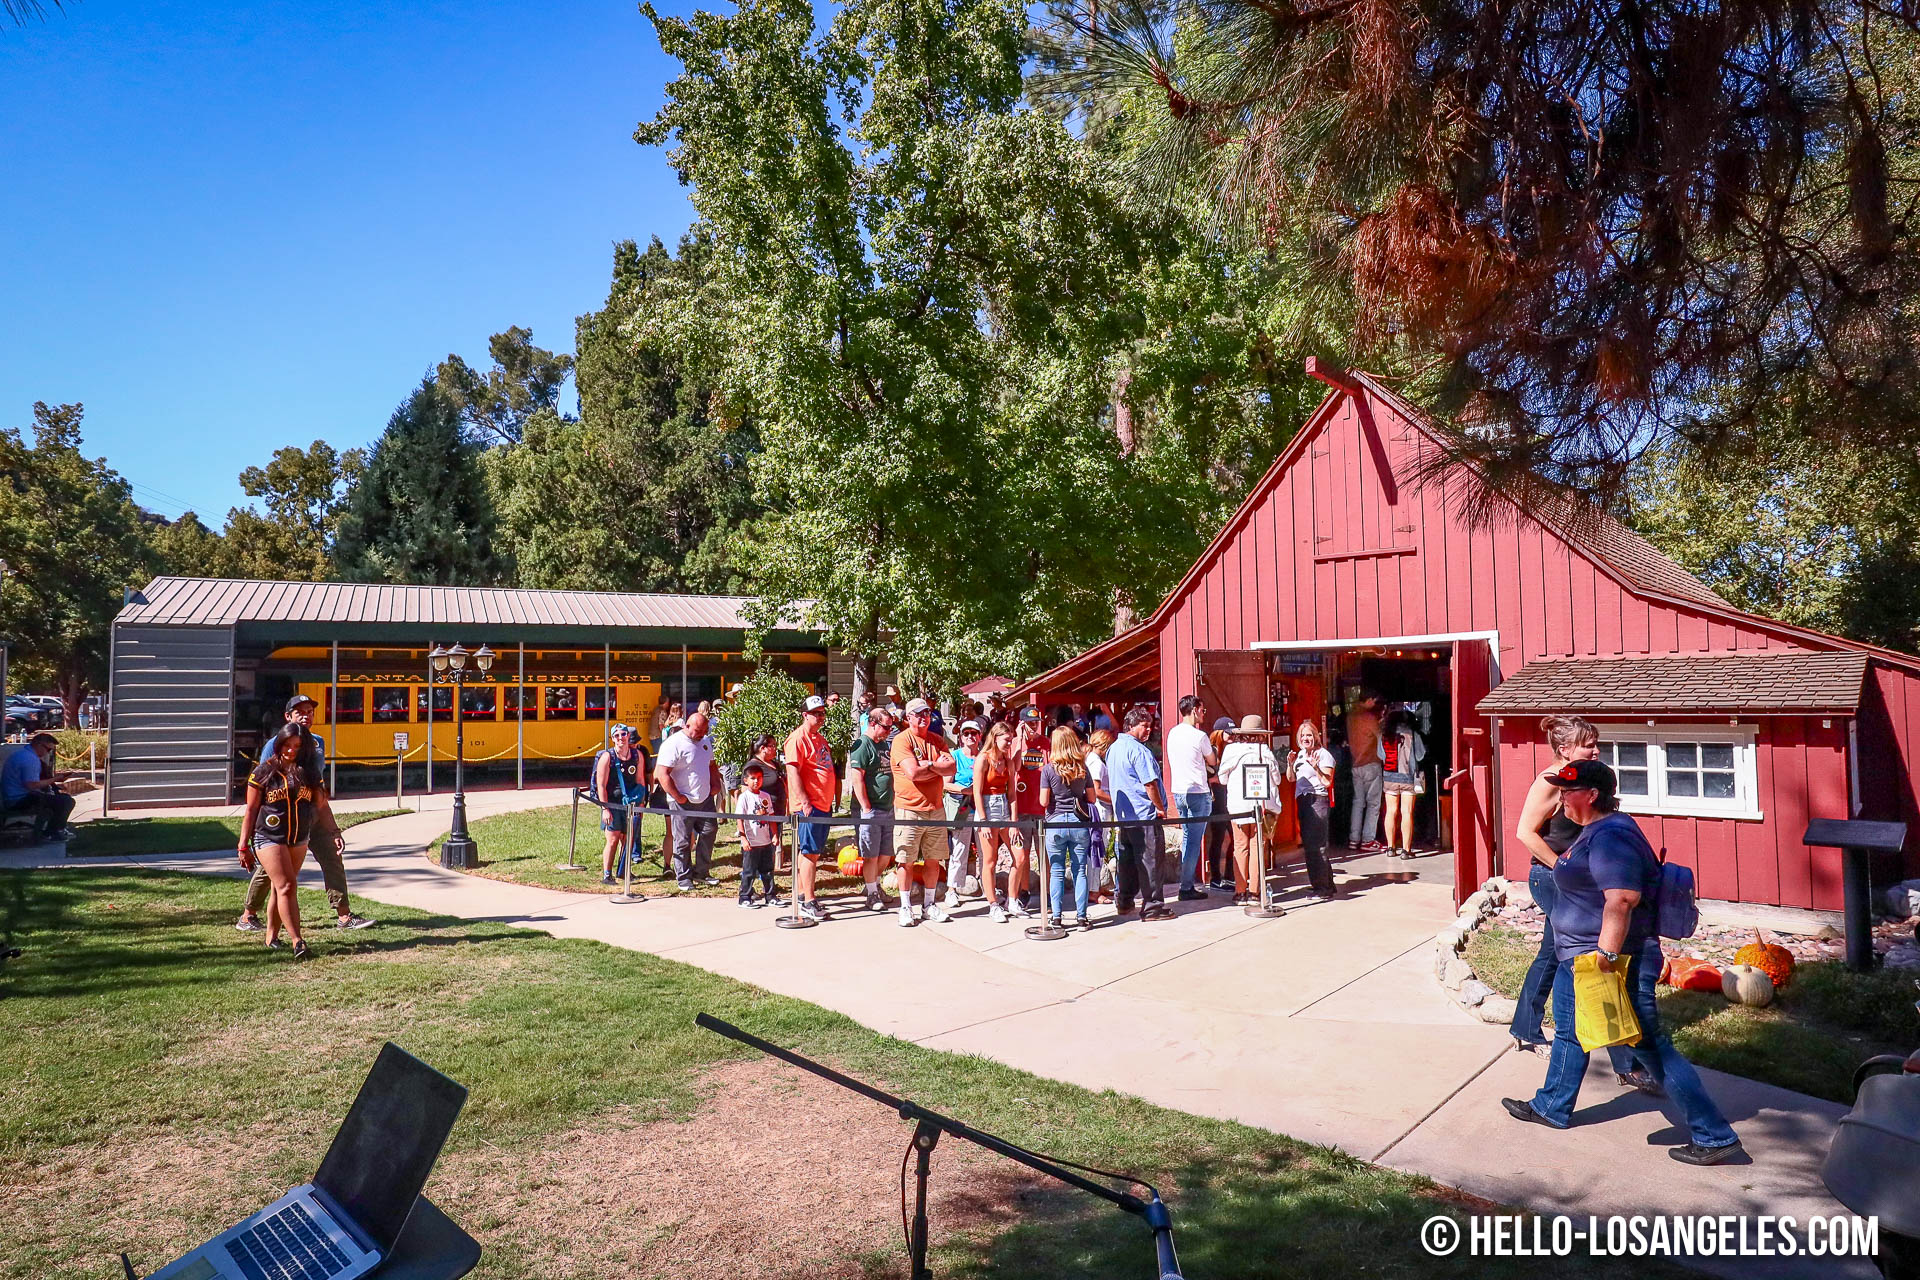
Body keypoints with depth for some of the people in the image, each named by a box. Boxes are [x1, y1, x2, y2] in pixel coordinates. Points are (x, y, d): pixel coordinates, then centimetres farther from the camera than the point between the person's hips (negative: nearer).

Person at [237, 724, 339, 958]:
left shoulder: (310, 771, 4)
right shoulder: (264, 772, -3)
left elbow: (321, 806, 9)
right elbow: (251, 811, -1)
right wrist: (244, 846, -3)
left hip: (299, 840, 4)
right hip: (269, 838, -4)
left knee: (282, 887, 11)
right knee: (286, 886, -11)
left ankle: (272, 936, 24)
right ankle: (297, 941, -12)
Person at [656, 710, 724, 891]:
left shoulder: (705, 741, 10)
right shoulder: (673, 744, -15)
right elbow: (662, 774, -20)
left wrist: (716, 784, 10)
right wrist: (678, 797, -18)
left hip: (705, 800, 7)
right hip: (683, 803, -7)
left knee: (708, 833, 8)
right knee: (683, 841, 2)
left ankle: (701, 872, 21)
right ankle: (683, 878, 13)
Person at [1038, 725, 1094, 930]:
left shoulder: (1049, 769, -7)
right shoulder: (1083, 769, 1)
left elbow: (1044, 802, -8)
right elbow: (1091, 798, 6)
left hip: (1055, 823, -2)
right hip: (1079, 823, 2)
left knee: (1056, 872, 6)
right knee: (1080, 871, 6)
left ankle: (1055, 916, 8)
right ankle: (1081, 917, 8)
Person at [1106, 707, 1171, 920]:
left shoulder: (1112, 749, 13)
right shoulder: (1137, 749, -16)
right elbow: (1149, 783, -19)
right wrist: (1160, 808, -10)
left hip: (1122, 815, 9)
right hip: (1144, 815, -9)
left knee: (1126, 859, 15)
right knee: (1149, 861, -3)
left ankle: (1123, 902, 22)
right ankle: (1152, 907, 1)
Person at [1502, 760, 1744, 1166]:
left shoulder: (1610, 837, -23)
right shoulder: (1596, 830, 11)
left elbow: (1621, 900, -31)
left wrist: (1606, 957, -30)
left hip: (1613, 962, -11)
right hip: (1580, 958, 11)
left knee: (1654, 1049, -2)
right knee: (1570, 1032, 21)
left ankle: (1715, 1136, 8)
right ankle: (1551, 1108, 37)